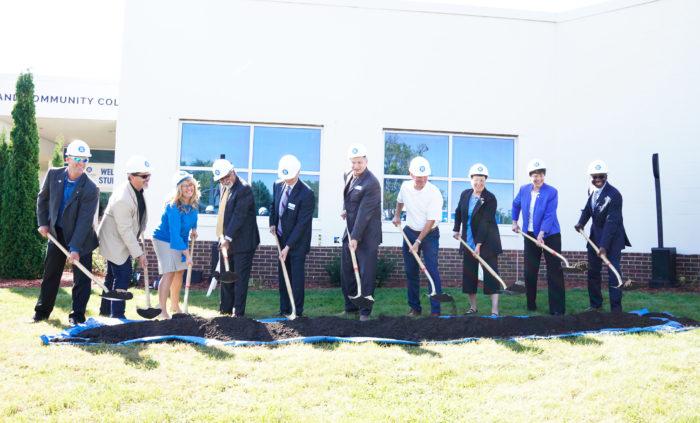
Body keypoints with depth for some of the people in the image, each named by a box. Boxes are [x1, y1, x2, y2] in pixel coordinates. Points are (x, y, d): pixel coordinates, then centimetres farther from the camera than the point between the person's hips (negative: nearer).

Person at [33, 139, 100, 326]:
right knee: (50, 274, 15)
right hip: (56, 233, 4)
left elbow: (84, 220, -24)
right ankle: (42, 310, 30)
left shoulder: (90, 189, -21)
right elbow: (42, 198, 10)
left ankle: (77, 315, 7)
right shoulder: (53, 174, -7)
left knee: (82, 278, -3)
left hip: (80, 237, -4)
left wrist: (75, 248, -27)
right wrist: (43, 222, 2)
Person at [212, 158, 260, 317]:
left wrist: (228, 238, -21)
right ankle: (225, 308, 26)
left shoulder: (244, 189, -16)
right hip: (226, 241, 9)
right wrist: (222, 237, 9)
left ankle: (238, 312, 8)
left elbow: (239, 216, -20)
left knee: (240, 278, 0)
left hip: (242, 242, -9)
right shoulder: (225, 189, 12)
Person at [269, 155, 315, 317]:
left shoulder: (306, 194, -22)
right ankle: (284, 310, 21)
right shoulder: (278, 186, -1)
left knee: (296, 277, -1)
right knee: (282, 276, 12)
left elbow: (301, 224, -22)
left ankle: (297, 312, 9)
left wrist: (288, 247, -23)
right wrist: (272, 223, 1)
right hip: (281, 239, 6)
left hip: (297, 242, -6)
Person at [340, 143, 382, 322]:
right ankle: (350, 307, 24)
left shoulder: (372, 183, -18)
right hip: (350, 232, 8)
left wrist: (356, 237, -21)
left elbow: (364, 213, -20)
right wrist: (345, 209, 9)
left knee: (366, 273, 0)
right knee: (346, 271, 12)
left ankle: (365, 310, 11)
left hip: (366, 235, -8)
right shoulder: (348, 176, 7)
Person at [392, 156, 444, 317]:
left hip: (430, 234, -4)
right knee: (411, 272, 6)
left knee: (432, 270, -14)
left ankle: (436, 310, -10)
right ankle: (414, 307, 16)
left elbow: (431, 221, -21)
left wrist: (418, 242, -21)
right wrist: (397, 215, 15)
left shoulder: (434, 193, -20)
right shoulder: (405, 186, -5)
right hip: (410, 232, 5)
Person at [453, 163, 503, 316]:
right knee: (469, 274, 9)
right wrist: (456, 229, 17)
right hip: (468, 241, 5)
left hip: (487, 242, -5)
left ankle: (495, 310, -3)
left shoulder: (490, 198, -15)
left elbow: (485, 222, -20)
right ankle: (473, 307, 22)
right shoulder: (465, 194, 2)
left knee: (491, 274, -5)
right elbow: (458, 212, 19)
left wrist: (478, 244, -23)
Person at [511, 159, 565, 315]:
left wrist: (541, 234, -29)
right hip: (530, 235, 5)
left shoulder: (551, 192, -15)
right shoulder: (524, 189, -1)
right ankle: (531, 304, 23)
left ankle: (557, 308, 2)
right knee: (529, 271, 10)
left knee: (554, 271, -3)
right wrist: (514, 222, 18)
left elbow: (549, 216, -21)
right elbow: (516, 205, 19)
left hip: (550, 235, -4)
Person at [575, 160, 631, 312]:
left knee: (614, 272, -6)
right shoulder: (593, 190, 2)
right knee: (592, 271, 13)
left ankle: (616, 308, 1)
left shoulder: (614, 194, -21)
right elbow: (587, 208, 11)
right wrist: (581, 222, -9)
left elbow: (611, 222, -25)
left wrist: (604, 245, -29)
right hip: (595, 236, 8)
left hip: (612, 238, -8)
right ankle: (595, 304, 26)